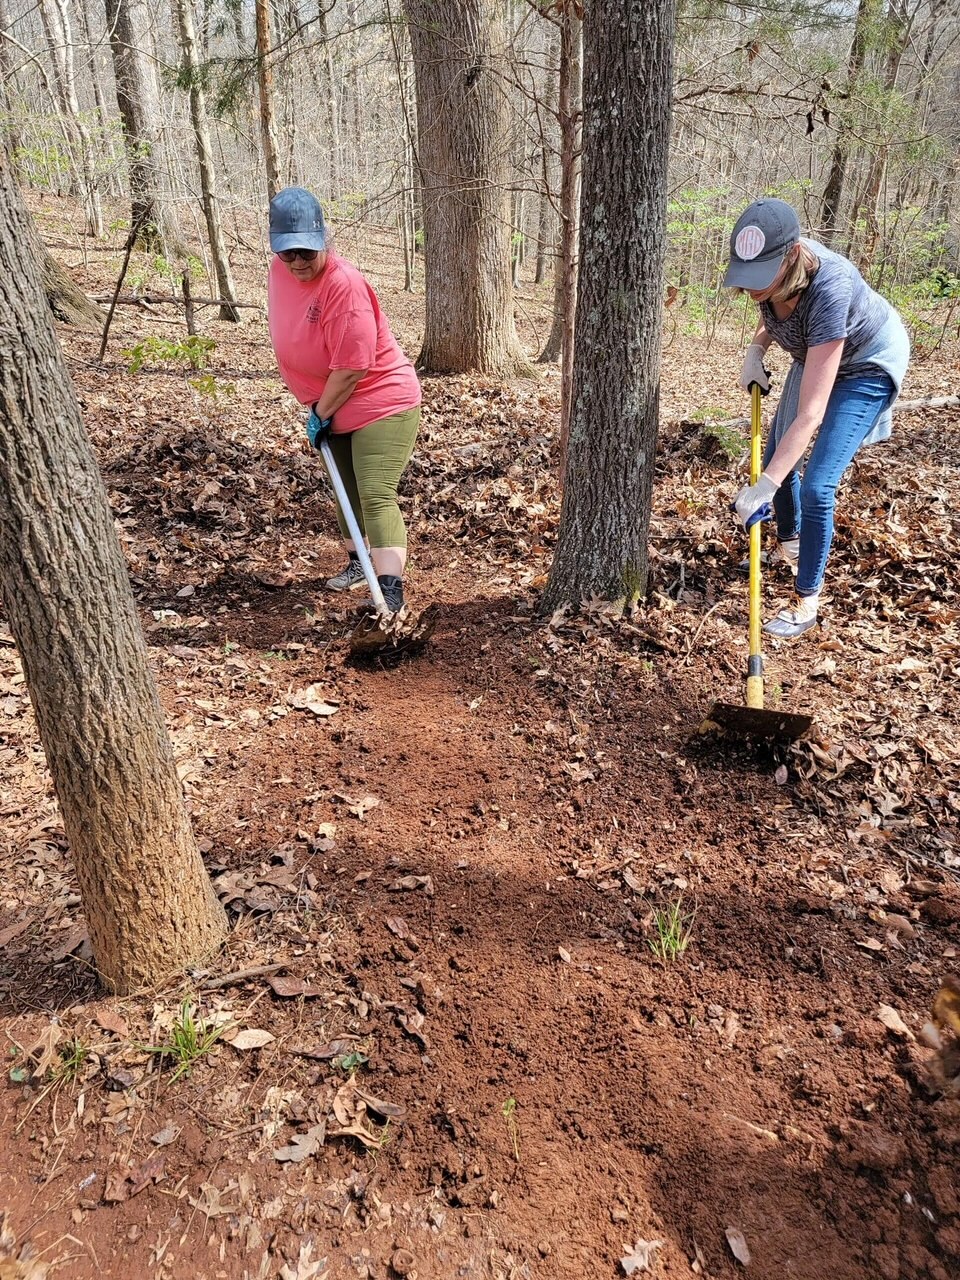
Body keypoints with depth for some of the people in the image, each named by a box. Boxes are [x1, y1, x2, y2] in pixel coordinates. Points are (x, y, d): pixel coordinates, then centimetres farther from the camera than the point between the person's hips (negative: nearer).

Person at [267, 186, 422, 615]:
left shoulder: (344, 285, -26)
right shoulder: (280, 271, -1)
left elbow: (351, 368, -26)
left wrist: (320, 412, -13)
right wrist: (317, 407, 15)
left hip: (382, 403, -9)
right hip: (333, 407, 9)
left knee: (376, 496, -18)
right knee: (347, 491, 19)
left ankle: (391, 589, -21)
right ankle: (357, 562, 38)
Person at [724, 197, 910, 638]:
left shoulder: (828, 291, -43)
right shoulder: (769, 269, -25)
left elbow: (810, 415, -45)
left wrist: (763, 487, -49)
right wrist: (756, 349, -14)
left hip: (866, 364, -7)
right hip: (814, 353, 7)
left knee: (816, 487, -15)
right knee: (776, 457, 15)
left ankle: (806, 603, 0)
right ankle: (789, 545, 42)